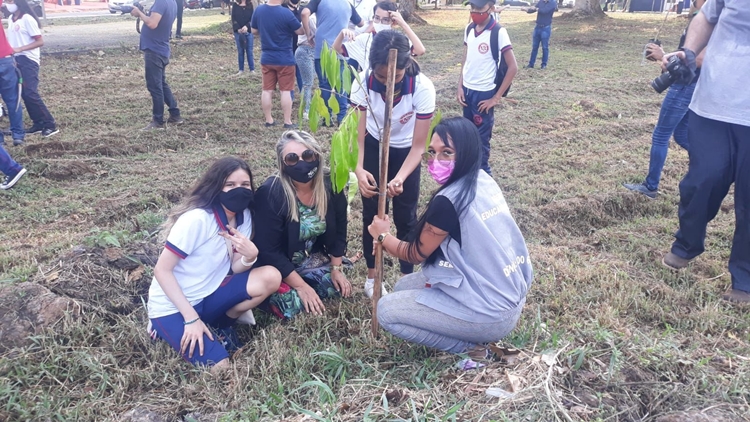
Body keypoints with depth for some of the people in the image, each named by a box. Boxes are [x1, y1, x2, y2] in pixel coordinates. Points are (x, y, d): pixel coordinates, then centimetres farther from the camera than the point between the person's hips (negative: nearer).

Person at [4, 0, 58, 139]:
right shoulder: (11, 19, 12)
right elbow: (12, 40, 20)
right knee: (24, 94, 6)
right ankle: (39, 123, 12)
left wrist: (20, 49, -20)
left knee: (31, 93, -12)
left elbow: (40, 41, -14)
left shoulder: (27, 19, -11)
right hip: (16, 60, 8)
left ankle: (50, 124, -6)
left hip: (28, 61, -8)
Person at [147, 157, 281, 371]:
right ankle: (165, 327, 4)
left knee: (270, 277, -16)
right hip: (172, 306, -6)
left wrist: (249, 256, -27)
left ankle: (218, 325, 4)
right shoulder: (197, 219, -25)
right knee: (218, 366, -20)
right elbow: (162, 270, -21)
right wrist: (191, 318, -23)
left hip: (208, 295, 6)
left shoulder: (244, 216, -4)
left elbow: (235, 269, -3)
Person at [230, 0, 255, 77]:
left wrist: (246, 26, -19)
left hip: (248, 31, -1)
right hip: (238, 32, 1)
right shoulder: (235, 6, 3)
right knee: (240, 51, 6)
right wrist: (238, 29, -14)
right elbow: (233, 19, -1)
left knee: (249, 51, 1)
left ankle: (252, 69, 8)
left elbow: (252, 18, -4)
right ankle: (241, 70, 13)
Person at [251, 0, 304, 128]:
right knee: (286, 91, 3)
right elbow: (300, 31, -7)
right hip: (285, 59, -4)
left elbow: (254, 31, 11)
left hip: (266, 58, 4)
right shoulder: (286, 13, -18)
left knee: (267, 90, 10)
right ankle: (287, 122, 6)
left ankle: (268, 120, 16)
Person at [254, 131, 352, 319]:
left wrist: (336, 268, -2)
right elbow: (269, 251, -26)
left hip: (311, 258, 5)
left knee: (339, 287, -7)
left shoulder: (331, 186, -14)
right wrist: (300, 286, -23)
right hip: (277, 265, -5)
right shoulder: (271, 193, -29)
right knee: (291, 304, -21)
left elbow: (339, 231, 1)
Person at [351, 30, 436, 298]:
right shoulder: (362, 83, -27)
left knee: (405, 217, 2)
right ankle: (372, 274, 26)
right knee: (371, 213, 6)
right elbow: (359, 132, -19)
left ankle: (408, 276, 23)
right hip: (374, 148, 1)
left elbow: (418, 146, -25)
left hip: (405, 153, -1)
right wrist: (359, 168, -37)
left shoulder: (423, 88, -32)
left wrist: (400, 177, -41)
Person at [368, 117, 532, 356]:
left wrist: (383, 236, 11)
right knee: (405, 286, 17)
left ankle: (469, 346, 2)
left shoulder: (448, 201, -23)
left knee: (386, 311, -1)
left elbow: (416, 255, -5)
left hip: (493, 313, -9)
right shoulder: (484, 181, 3)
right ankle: (471, 332, 13)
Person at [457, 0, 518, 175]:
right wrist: (460, 86, 5)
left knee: (481, 138, 2)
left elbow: (513, 67, -15)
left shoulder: (498, 32, -15)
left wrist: (497, 97, -13)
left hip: (484, 93, -6)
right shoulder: (469, 29, 4)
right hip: (467, 90, 6)